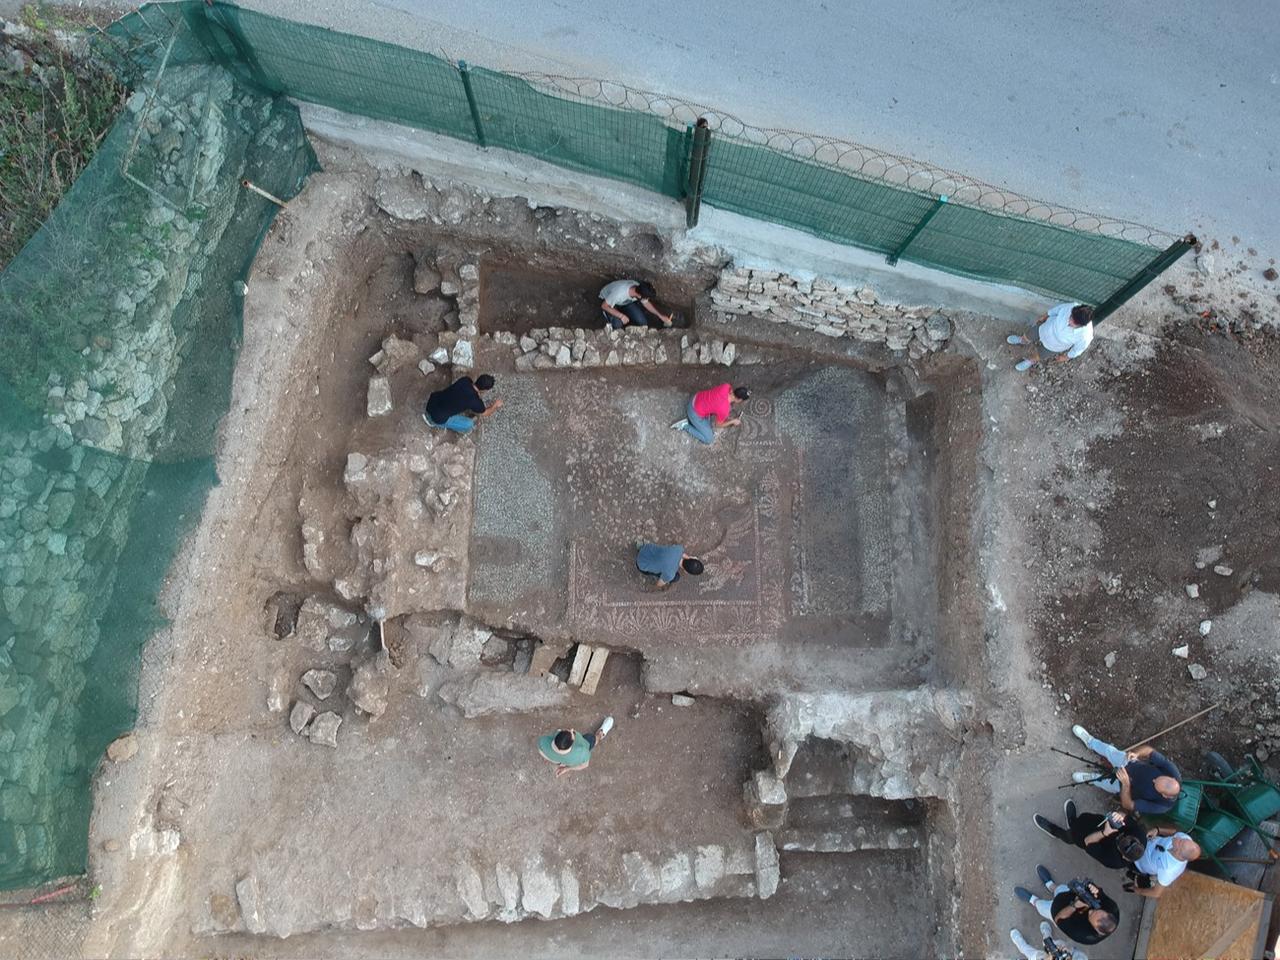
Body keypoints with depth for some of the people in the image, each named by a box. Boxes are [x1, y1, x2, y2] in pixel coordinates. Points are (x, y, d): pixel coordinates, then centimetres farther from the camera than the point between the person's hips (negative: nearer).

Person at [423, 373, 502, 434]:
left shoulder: (465, 379, -6)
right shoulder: (475, 401, -22)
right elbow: (484, 413, 2)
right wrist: (495, 405, 19)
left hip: (433, 400, 7)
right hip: (438, 417, -7)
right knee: (469, 425, -4)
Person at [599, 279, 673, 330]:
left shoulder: (639, 288, -27)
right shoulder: (619, 293, -45)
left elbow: (646, 303, -5)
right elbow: (604, 306, -31)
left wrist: (660, 315, -7)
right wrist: (621, 316, -36)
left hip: (626, 301, 5)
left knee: (642, 322, -11)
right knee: (617, 324, -31)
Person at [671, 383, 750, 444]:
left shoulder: (727, 386, -16)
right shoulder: (724, 410, -31)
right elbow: (719, 425, -9)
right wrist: (733, 421, 4)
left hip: (695, 398, 8)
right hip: (695, 413, -7)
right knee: (709, 439, 1)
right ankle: (685, 426, 6)